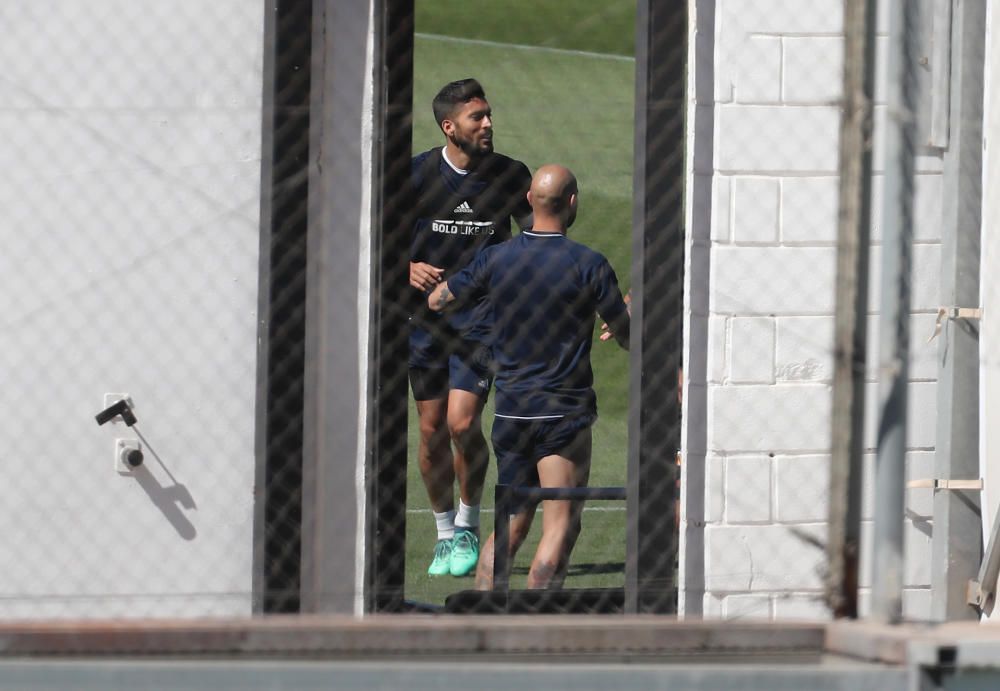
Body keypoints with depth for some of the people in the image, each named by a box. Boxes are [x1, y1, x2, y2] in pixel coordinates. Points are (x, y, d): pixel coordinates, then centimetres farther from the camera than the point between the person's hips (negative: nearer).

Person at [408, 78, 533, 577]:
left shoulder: (510, 175, -2)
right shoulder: (419, 174, -5)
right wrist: (410, 269, -20)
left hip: (483, 315, -1)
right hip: (426, 313, 1)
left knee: (462, 423, -14)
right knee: (431, 429, 4)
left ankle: (468, 526, 6)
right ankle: (445, 533, 21)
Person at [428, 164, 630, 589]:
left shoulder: (496, 259, 0)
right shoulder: (590, 265, -9)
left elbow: (437, 301, 13)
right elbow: (628, 338, -1)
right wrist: (632, 309, 22)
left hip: (510, 410, 4)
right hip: (566, 411, -4)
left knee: (512, 526, 14)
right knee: (560, 527, -3)